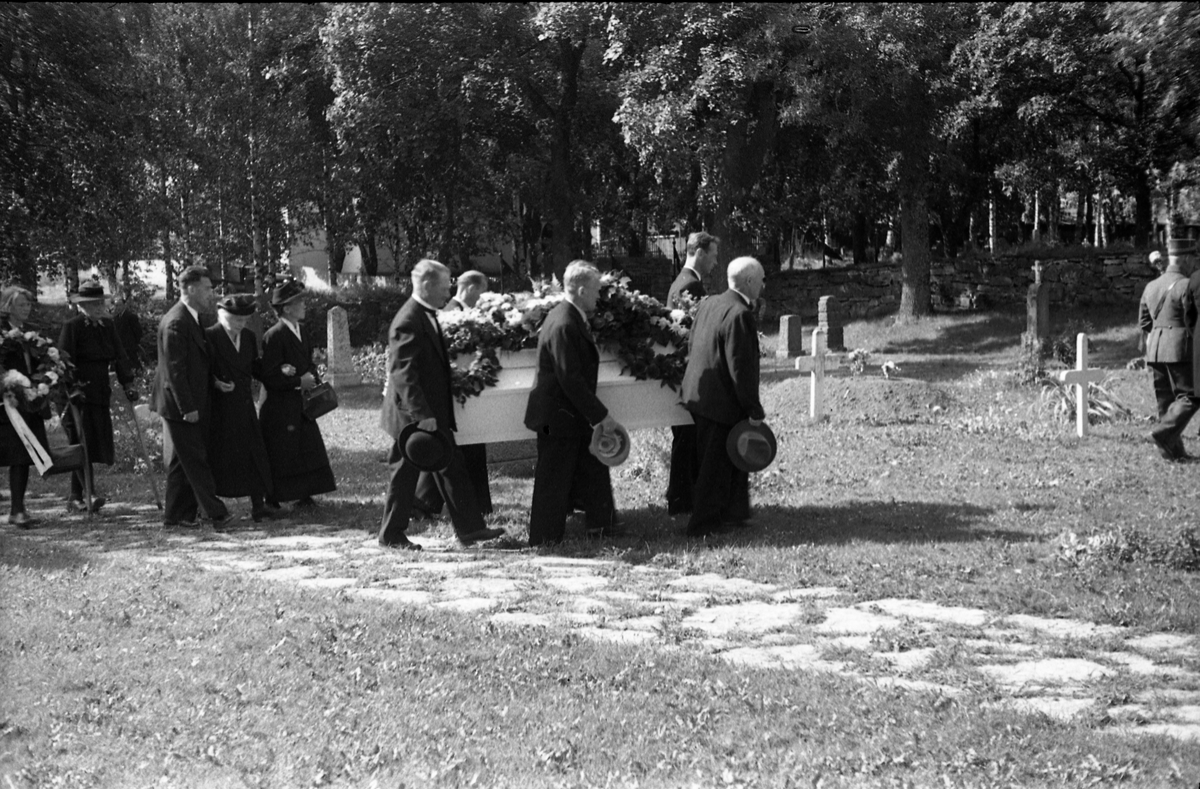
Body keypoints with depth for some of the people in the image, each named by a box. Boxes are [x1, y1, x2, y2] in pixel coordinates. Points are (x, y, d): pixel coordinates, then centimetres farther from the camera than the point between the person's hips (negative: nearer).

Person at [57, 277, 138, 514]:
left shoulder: (107, 325, 13)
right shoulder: (72, 327, -6)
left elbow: (119, 356, 12)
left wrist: (128, 385, 4)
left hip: (100, 394, 6)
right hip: (79, 394, -6)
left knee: (94, 445, 6)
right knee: (83, 443, -13)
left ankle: (75, 499, 13)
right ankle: (88, 493, -19)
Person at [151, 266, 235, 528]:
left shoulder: (193, 319, 13)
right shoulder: (176, 323, -19)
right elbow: (175, 369, -21)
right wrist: (187, 408, -22)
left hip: (193, 404, 10)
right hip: (180, 405, -10)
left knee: (183, 461, 13)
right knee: (196, 460, -6)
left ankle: (176, 515, 19)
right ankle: (214, 513, -4)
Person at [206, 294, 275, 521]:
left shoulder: (249, 337, 11)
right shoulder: (210, 336, -7)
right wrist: (216, 383, -23)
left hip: (244, 405, 5)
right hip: (220, 408, -5)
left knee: (254, 454, -1)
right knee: (218, 457, 1)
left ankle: (258, 505, 1)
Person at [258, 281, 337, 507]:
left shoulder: (301, 333, 12)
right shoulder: (274, 336, -15)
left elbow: (309, 362, 22)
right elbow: (270, 377, -18)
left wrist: (310, 375, 1)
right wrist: (299, 381, -17)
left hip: (300, 403, 8)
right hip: (279, 407, -8)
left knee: (307, 449, 6)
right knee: (280, 453, -3)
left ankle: (304, 495, 13)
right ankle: (272, 499, 6)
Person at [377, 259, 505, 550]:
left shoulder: (426, 316, 12)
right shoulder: (408, 322, -20)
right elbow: (402, 374, -25)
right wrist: (422, 415, -27)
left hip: (432, 414, 10)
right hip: (415, 416, -10)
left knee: (452, 468, 9)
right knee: (405, 474, 2)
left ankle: (470, 529, 13)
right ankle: (391, 535, 15)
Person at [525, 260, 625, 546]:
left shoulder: (570, 318, 9)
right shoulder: (564, 325, -24)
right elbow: (571, 380, -26)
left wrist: (597, 413, 16)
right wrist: (601, 415, -21)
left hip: (571, 414, 10)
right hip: (558, 416, -10)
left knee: (592, 469, 16)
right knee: (554, 479, 1)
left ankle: (602, 523, 26)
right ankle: (544, 537, 11)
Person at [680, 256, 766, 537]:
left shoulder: (708, 303, 7)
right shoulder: (740, 315, -21)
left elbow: (691, 346, 15)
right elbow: (740, 368, -22)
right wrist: (755, 411, -16)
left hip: (699, 395, 9)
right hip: (722, 402, -9)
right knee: (716, 464, 2)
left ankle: (733, 513, 31)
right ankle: (703, 524, 10)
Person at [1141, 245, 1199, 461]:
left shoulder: (1150, 287, 13)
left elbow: (1143, 322, 15)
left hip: (1154, 351, 8)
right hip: (1179, 348, -8)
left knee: (1166, 400, 11)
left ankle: (1174, 449, 12)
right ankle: (1165, 432, -18)